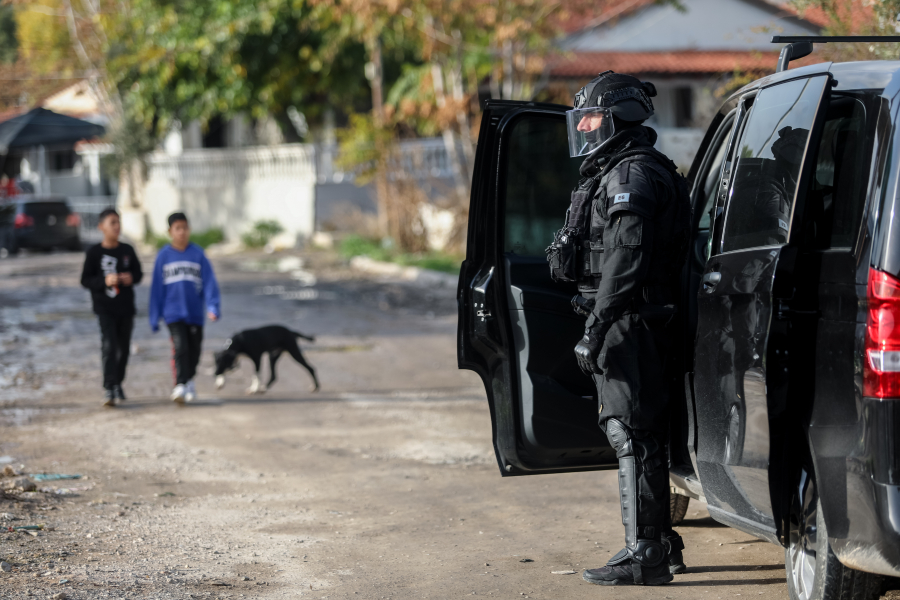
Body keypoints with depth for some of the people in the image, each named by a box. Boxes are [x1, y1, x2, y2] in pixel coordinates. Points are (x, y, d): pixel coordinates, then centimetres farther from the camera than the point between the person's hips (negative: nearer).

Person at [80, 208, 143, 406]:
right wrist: (104, 281, -20)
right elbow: (85, 280, -3)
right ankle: (109, 389, -19)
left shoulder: (127, 250, 5)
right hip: (104, 307, -4)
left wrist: (131, 278, -9)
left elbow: (138, 273, 14)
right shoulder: (94, 252, -4)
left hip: (126, 307, 4)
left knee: (123, 347, 11)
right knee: (108, 345, -16)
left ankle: (118, 383, 29)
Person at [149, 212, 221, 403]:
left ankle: (189, 379, 33)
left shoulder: (198, 254, 2)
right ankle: (181, 386, -19)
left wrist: (213, 307, -14)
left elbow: (209, 282, -2)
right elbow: (157, 288, 5)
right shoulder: (163, 256, 2)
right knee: (180, 347, -18)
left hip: (195, 313, 2)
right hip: (174, 313, -1)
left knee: (194, 351, 9)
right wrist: (154, 318, 5)